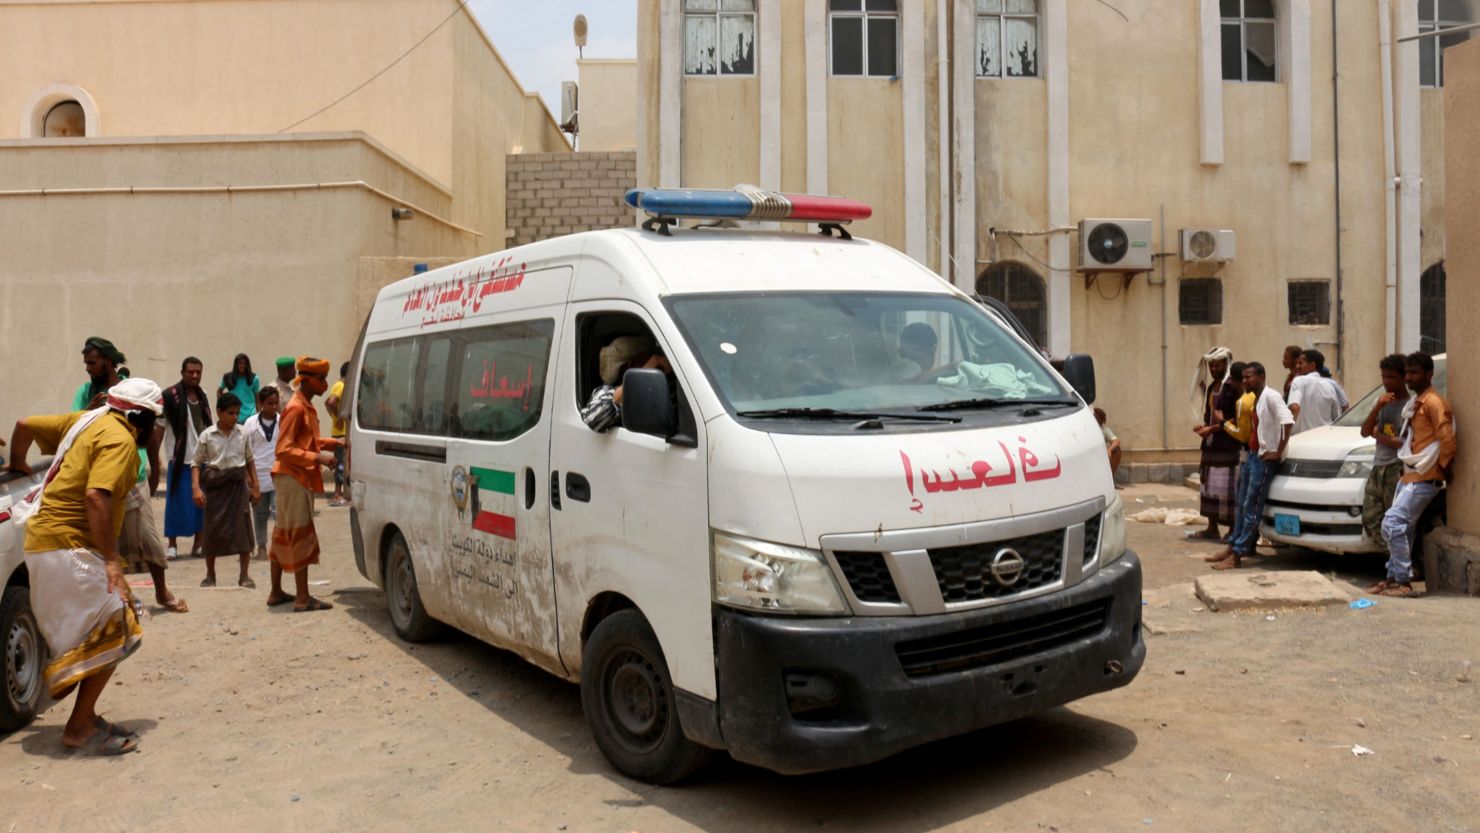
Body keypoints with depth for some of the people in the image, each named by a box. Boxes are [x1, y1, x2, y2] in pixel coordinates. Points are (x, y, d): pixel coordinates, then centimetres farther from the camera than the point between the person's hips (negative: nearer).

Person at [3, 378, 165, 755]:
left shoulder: (87, 420, 13)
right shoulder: (120, 439, -13)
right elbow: (96, 496, -25)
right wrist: (112, 560, -26)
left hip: (44, 541, 10)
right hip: (69, 548, -10)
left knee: (82, 636, 15)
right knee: (114, 633, -7)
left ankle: (85, 718, 20)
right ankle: (80, 728, -4)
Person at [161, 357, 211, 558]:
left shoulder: (202, 397, 11)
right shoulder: (170, 396, -8)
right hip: (180, 459, -5)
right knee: (177, 502, 0)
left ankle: (198, 544, 14)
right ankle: (172, 544, 10)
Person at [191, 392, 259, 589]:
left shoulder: (242, 434, 2)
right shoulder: (207, 436, -4)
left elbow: (250, 460, 10)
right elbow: (196, 463, -1)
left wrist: (254, 486, 8)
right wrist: (196, 487, -12)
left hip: (238, 483, 1)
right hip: (215, 484, -1)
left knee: (243, 527, -1)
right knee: (213, 529, 6)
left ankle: (244, 575, 7)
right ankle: (210, 574, 21)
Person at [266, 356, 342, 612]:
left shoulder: (307, 407, 13)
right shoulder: (296, 409, -17)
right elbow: (284, 450, -22)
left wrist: (333, 444, 11)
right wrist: (317, 458, -25)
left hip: (300, 478, 10)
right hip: (294, 478, -10)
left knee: (284, 534, 13)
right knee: (301, 534, -7)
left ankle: (276, 593, 21)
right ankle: (303, 598, -4)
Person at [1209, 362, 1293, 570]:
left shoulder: (1270, 396, -14)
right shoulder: (1255, 399, 15)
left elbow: (1287, 420, -26)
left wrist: (1278, 452, -23)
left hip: (1264, 459, -9)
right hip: (1252, 455, 9)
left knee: (1252, 508, -7)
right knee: (1242, 506, 13)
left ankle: (1237, 555, -6)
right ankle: (1233, 547, 19)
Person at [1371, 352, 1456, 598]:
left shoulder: (1433, 402, -13)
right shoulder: (1415, 403, 17)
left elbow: (1447, 437, -19)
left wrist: (1446, 467, -11)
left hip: (1424, 478, -10)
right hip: (1409, 474, 10)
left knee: (1393, 524, -15)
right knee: (1402, 528, 11)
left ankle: (1403, 581, -8)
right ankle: (1394, 576, 18)